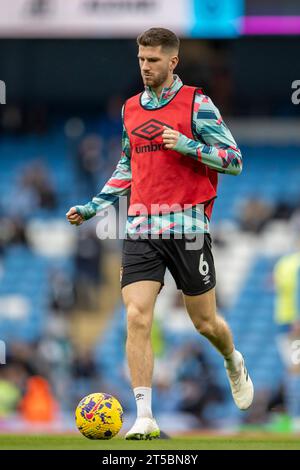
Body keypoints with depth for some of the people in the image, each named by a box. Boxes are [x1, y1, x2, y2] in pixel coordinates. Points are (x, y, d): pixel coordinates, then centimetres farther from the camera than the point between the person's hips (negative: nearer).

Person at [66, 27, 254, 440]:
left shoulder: (195, 102, -3)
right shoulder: (131, 108, 13)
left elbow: (234, 160, -4)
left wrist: (188, 145, -18)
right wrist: (93, 207, 17)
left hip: (187, 224, -3)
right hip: (141, 228, 4)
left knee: (204, 321, 8)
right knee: (137, 318, -12)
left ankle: (235, 365, 42)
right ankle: (144, 418, -12)